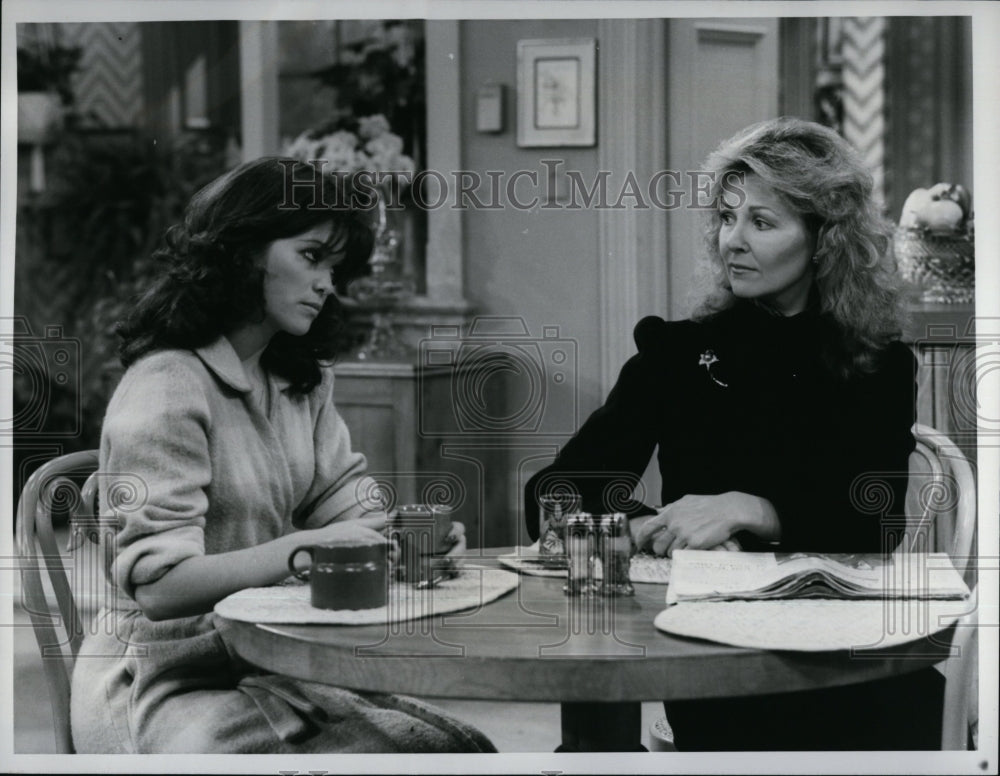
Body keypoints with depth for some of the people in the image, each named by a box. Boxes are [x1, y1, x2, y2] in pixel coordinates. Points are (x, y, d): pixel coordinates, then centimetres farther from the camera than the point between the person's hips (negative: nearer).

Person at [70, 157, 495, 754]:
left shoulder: (303, 382, 11)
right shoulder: (165, 390, -16)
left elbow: (350, 513, 6)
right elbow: (158, 585, -22)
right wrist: (306, 547, -31)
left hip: (277, 669, 7)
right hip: (169, 685, -7)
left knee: (462, 748, -10)